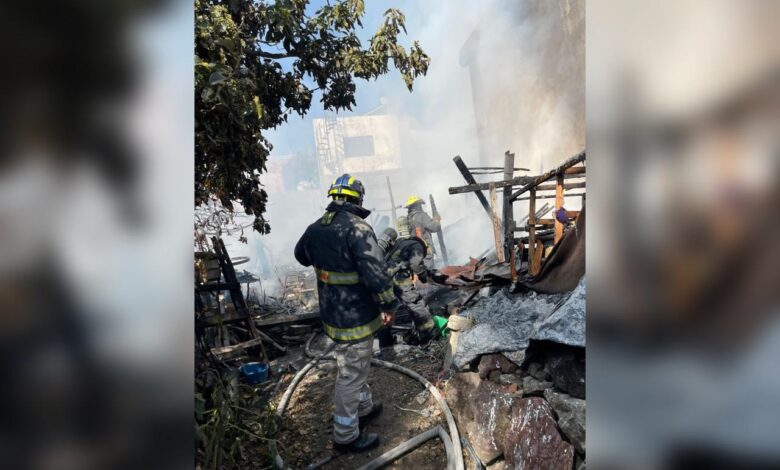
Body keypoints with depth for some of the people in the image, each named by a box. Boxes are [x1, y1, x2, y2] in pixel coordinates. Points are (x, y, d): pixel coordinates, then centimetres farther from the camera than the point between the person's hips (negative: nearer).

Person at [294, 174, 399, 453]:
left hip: (332, 313, 8)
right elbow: (376, 273, -29)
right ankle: (346, 436, 28)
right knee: (351, 376, 9)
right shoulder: (357, 229, -25)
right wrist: (389, 306, -15)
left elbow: (301, 255, 19)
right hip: (355, 318, -8)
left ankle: (364, 408, 49)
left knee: (355, 367, 27)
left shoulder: (315, 228, 0)